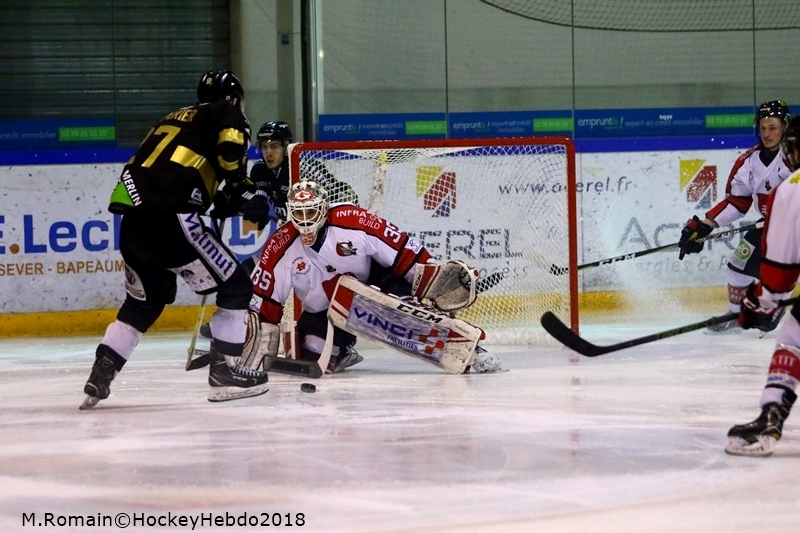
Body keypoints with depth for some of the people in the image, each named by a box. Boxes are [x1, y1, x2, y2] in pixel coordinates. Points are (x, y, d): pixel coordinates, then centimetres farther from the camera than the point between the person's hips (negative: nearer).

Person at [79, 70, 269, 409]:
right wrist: (238, 187, 6)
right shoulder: (227, 114, 11)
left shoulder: (171, 120, 32)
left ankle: (99, 378, 19)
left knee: (145, 301, 25)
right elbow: (230, 149, -11)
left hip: (133, 221, 7)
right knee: (236, 287, 6)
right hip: (171, 219, -7)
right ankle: (225, 373, 3)